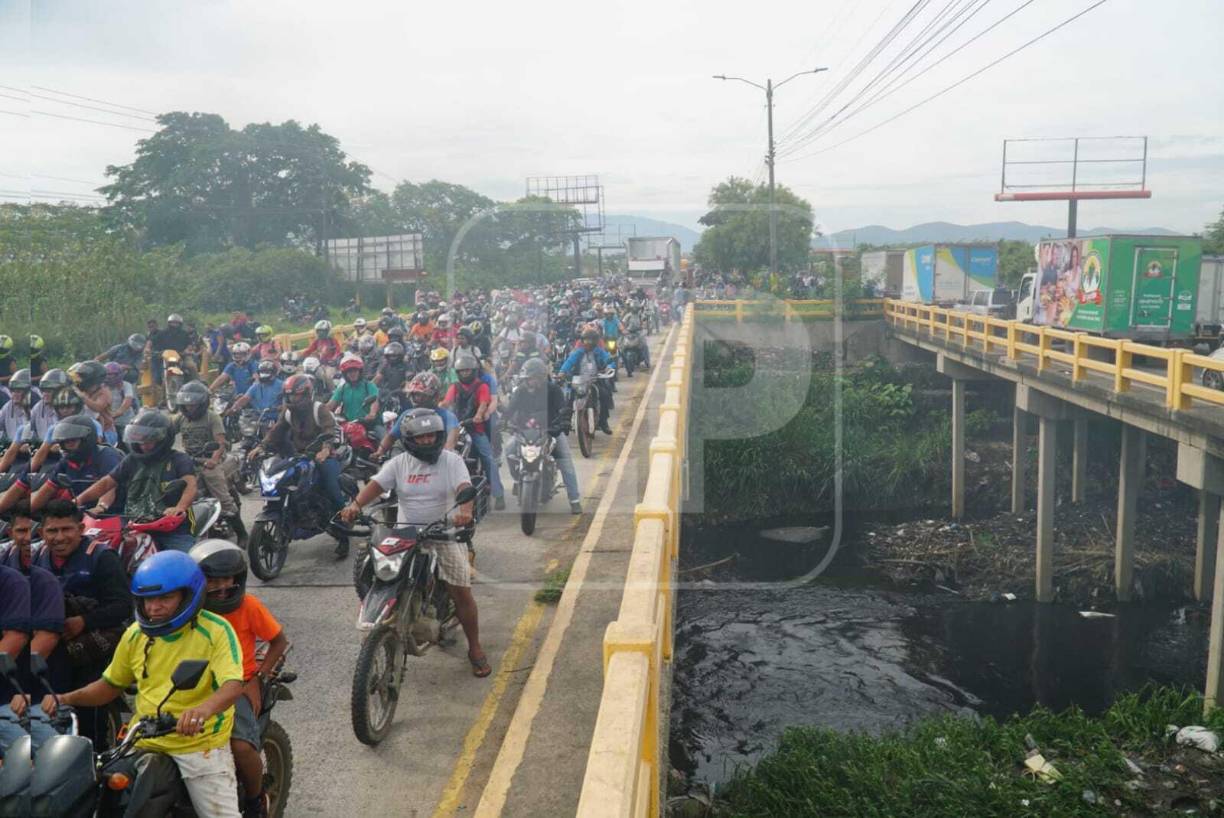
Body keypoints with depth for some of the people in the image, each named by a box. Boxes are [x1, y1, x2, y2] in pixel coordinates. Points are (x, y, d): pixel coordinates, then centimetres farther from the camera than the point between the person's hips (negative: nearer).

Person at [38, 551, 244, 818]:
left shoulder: (215, 630, -11)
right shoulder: (136, 634, 8)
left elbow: (233, 685, -24)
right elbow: (111, 684, 20)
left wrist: (204, 709, -44)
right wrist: (66, 699, 4)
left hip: (201, 744, -5)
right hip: (144, 744, 5)